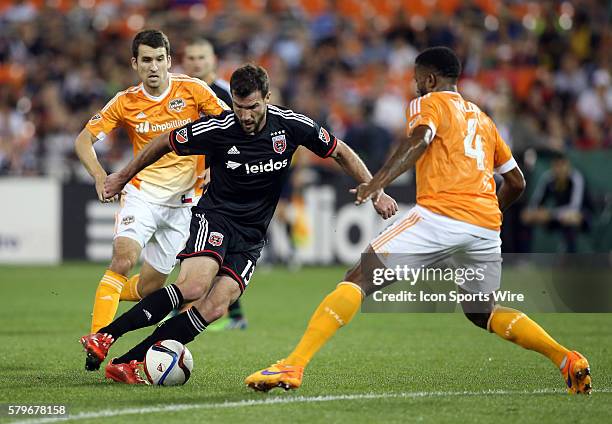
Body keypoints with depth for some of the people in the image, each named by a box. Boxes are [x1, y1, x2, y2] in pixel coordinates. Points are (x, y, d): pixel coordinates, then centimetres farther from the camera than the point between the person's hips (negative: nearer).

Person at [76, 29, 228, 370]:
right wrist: (99, 175, -16)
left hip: (183, 201, 1)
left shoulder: (193, 90, -6)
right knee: (124, 257, -27)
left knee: (150, 286, 4)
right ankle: (98, 337, -25)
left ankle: (112, 292, 37)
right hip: (143, 192, -1)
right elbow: (84, 140, 1)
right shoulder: (125, 103, -4)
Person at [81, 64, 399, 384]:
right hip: (214, 216, -3)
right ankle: (105, 336, -29)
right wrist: (123, 177, 12)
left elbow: (340, 152, 8)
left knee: (213, 309, -18)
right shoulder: (217, 129, -14)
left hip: (251, 235, 3)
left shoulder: (292, 125, -7)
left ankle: (128, 363, -18)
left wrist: (375, 192, 5)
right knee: (194, 286, -32)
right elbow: (164, 143, 3)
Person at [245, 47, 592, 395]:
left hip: (440, 215, -6)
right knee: (482, 313, 27)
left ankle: (293, 366, -19)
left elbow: (419, 140, -12)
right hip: (487, 225, 6)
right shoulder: (482, 118, 28)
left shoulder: (430, 102, 11)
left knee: (358, 281, -6)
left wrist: (377, 183, -25)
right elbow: (516, 182, 29)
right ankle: (568, 360, 14)